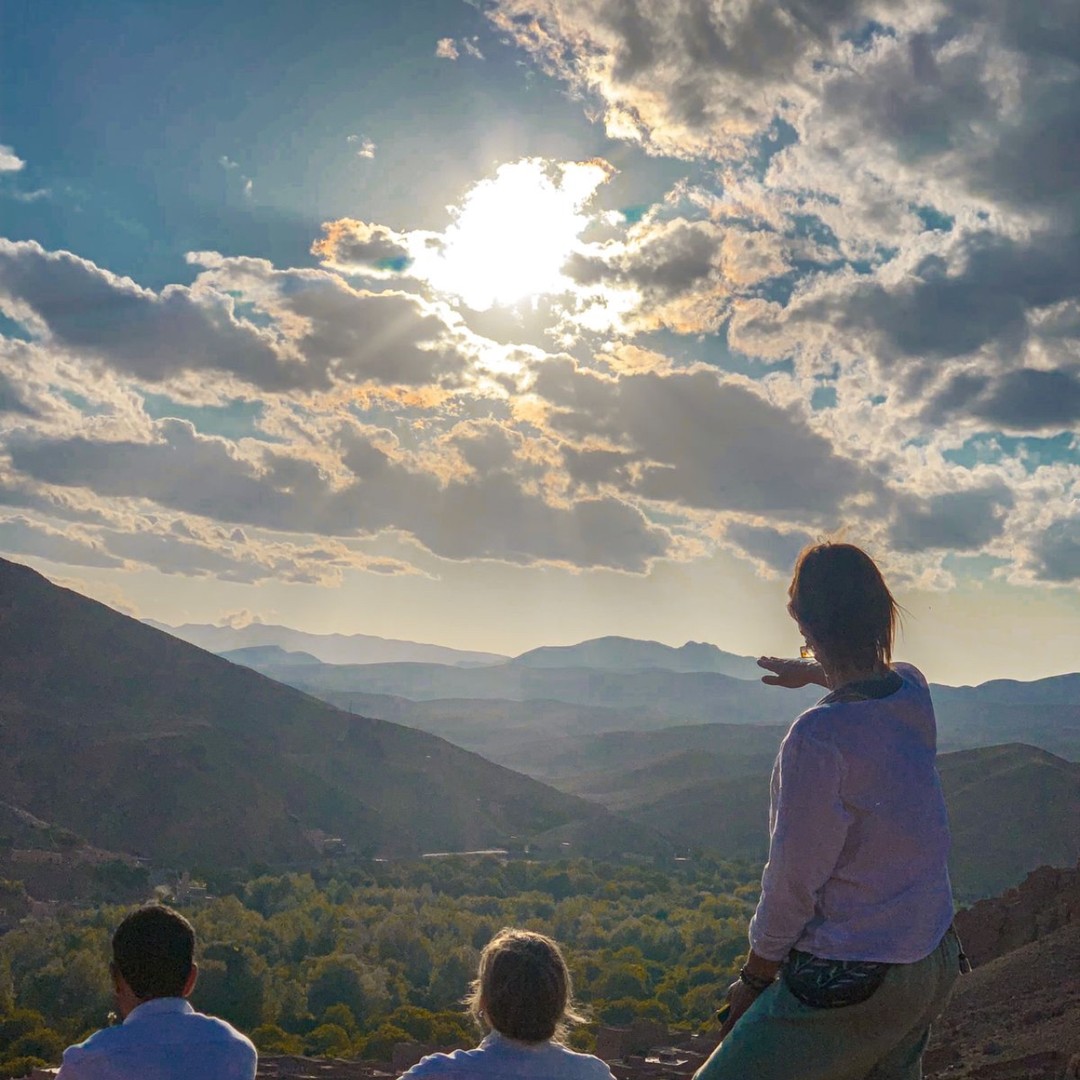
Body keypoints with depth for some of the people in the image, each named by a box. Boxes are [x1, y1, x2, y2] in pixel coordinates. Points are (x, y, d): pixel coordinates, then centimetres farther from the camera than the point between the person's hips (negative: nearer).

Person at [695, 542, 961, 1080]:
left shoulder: (818, 737, -26)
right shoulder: (914, 693, -2)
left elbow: (793, 880, -19)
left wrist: (754, 978, -4)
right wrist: (812, 672, 44)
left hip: (849, 982, -8)